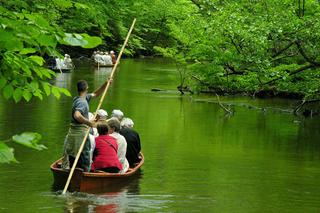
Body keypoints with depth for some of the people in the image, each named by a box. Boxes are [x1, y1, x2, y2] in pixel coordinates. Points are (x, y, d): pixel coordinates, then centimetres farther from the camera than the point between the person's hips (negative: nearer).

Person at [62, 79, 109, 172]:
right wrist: (88, 122, -25)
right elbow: (77, 115, -35)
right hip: (80, 134, -9)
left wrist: (106, 84, 15)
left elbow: (96, 94, 24)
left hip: (72, 133, 9)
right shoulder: (82, 102, -17)